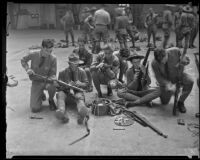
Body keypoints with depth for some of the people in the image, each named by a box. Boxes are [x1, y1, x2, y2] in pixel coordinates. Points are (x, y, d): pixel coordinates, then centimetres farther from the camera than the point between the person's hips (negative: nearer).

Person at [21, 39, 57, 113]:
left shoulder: (53, 58, -15)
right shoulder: (33, 55, -13)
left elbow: (52, 74, -8)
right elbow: (23, 60, 8)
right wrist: (28, 69, -11)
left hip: (47, 81, -1)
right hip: (36, 82, 1)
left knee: (52, 86, -41)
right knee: (35, 109, -10)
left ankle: (51, 100, -4)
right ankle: (41, 95, 26)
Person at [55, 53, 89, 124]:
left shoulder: (81, 72, 8)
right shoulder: (62, 72, 5)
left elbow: (86, 84, 9)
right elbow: (58, 86, 3)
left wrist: (80, 84, -15)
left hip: (77, 92, -1)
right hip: (65, 91, 1)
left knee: (80, 97, -35)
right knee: (60, 95, -33)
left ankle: (82, 113, -69)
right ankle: (61, 112, -63)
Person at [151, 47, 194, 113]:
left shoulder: (175, 51, -31)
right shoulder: (154, 63, -30)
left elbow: (185, 60, -12)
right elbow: (159, 77, -20)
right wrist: (168, 84, -36)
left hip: (177, 74, 1)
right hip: (165, 79, -1)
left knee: (189, 82, -31)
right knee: (164, 102, 4)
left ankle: (180, 102, -9)